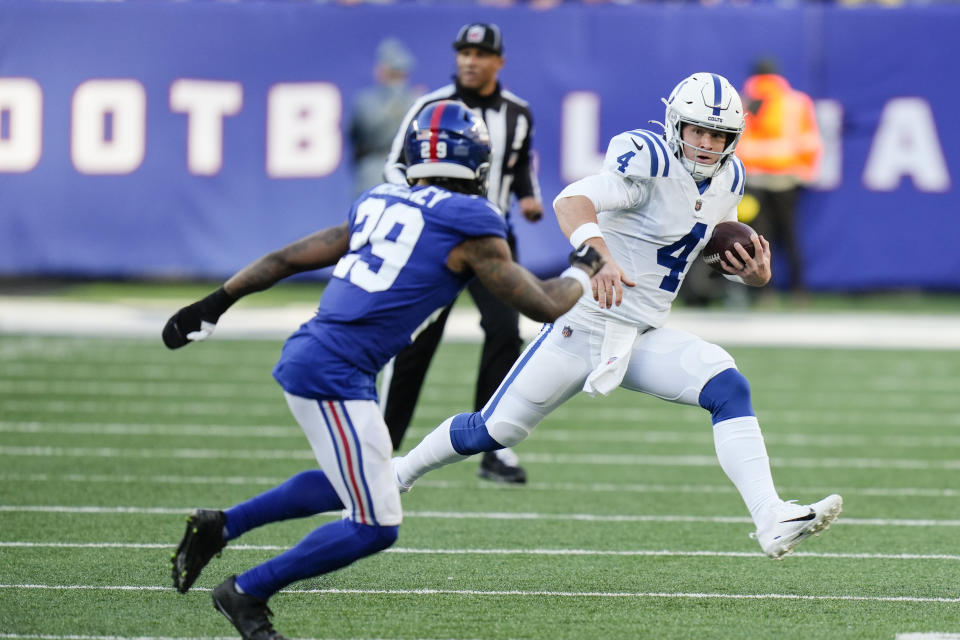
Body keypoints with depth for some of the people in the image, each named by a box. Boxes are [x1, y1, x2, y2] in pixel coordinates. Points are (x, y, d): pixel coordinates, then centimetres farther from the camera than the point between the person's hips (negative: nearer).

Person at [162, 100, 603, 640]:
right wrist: (584, 271, 19)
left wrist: (216, 303, 25)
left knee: (349, 487, 30)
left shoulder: (380, 205, 15)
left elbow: (289, 257, 18)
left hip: (305, 354, 9)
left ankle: (221, 525, 29)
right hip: (336, 373, -9)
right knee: (375, 527, -1)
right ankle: (247, 593, 4)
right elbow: (546, 305, -1)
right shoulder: (470, 227, -6)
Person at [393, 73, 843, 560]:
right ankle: (399, 474, 30)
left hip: (644, 338, 6)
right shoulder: (651, 162, -19)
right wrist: (599, 257, -55)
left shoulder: (726, 180, 5)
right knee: (496, 430, 3)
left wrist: (754, 272, -2)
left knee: (729, 389, -18)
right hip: (583, 324, -6)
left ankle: (772, 522, -26)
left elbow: (721, 246, 23)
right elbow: (572, 201, -35)